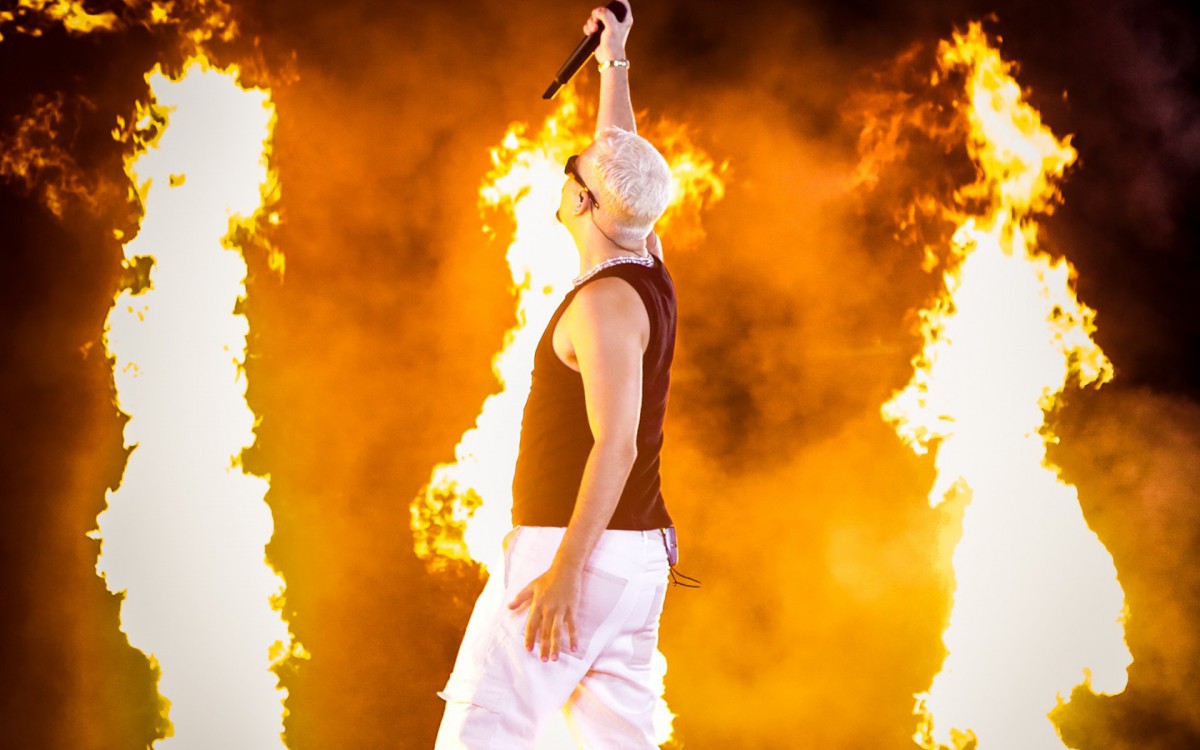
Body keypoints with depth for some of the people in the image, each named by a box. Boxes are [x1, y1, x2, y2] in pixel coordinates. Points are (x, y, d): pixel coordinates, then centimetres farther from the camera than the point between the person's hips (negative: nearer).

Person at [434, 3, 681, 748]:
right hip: (640, 554, 9)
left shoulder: (605, 300, -15)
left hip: (576, 549, -9)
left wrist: (565, 570, -25)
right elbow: (626, 172, 28)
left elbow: (616, 444, -22)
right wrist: (614, 63, 36)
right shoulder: (650, 276, 10)